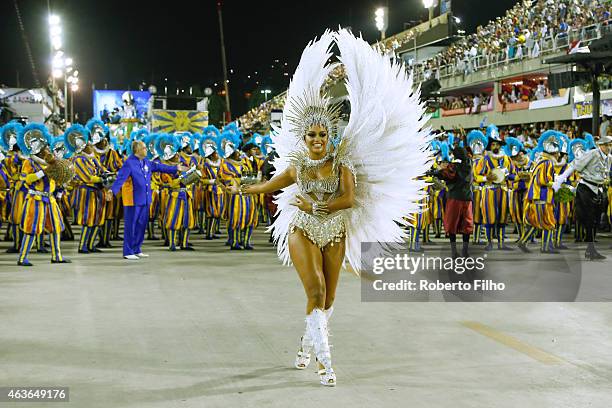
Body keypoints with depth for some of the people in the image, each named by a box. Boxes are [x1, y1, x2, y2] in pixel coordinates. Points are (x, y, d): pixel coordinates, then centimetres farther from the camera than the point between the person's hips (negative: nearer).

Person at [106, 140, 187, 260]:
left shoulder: (146, 162, 9)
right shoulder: (129, 163, -15)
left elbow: (159, 167, 21)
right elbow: (121, 178, -25)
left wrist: (176, 168, 27)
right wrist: (112, 190, -39)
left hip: (145, 199, 8)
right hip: (133, 200, -8)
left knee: (142, 225, 13)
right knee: (131, 225, -2)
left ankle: (137, 250, 23)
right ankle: (128, 252, 4)